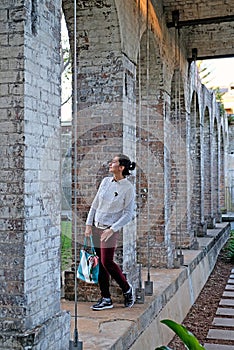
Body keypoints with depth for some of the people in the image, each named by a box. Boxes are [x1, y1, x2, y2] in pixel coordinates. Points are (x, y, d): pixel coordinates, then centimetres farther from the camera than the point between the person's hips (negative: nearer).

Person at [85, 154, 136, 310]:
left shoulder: (128, 188, -10)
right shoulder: (105, 181, 6)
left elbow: (128, 214, -11)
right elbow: (95, 204, 12)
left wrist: (112, 230, -17)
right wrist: (89, 224, 6)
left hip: (111, 229, -6)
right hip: (96, 227, 6)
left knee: (107, 262, -9)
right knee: (100, 263, 7)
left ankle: (127, 289, 15)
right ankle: (106, 299, 16)